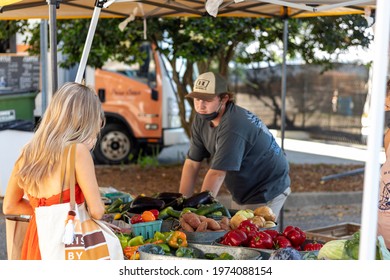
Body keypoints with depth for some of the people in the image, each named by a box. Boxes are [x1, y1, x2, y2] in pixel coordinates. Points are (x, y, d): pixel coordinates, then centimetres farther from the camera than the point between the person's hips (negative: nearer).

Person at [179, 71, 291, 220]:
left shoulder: (232, 126, -31)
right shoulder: (201, 119, -3)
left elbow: (217, 174, -31)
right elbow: (192, 164, -4)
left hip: (266, 191, -8)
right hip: (242, 192, 8)